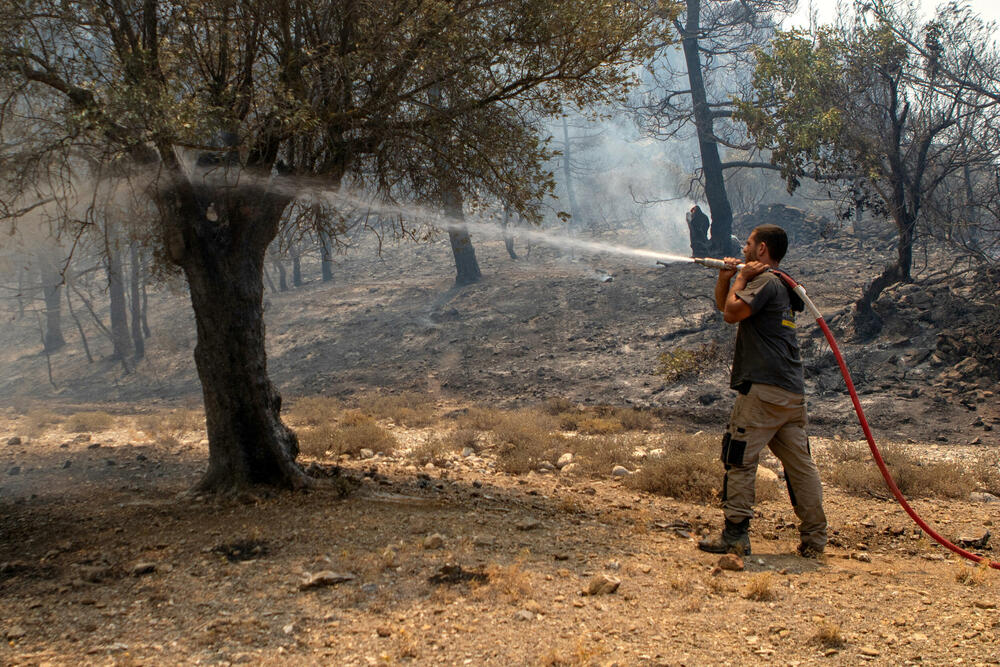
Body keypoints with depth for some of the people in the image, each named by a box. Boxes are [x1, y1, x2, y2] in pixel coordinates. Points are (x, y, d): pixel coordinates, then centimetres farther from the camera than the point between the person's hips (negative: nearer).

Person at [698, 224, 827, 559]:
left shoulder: (765, 281, -7)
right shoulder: (782, 286, 24)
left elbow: (732, 312, -17)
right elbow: (724, 305, 29)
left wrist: (741, 279, -3)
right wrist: (725, 277, 13)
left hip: (763, 388, -9)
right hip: (793, 392, 10)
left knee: (739, 459, -4)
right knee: (800, 463, 8)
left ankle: (735, 535, -3)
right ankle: (814, 538, 9)